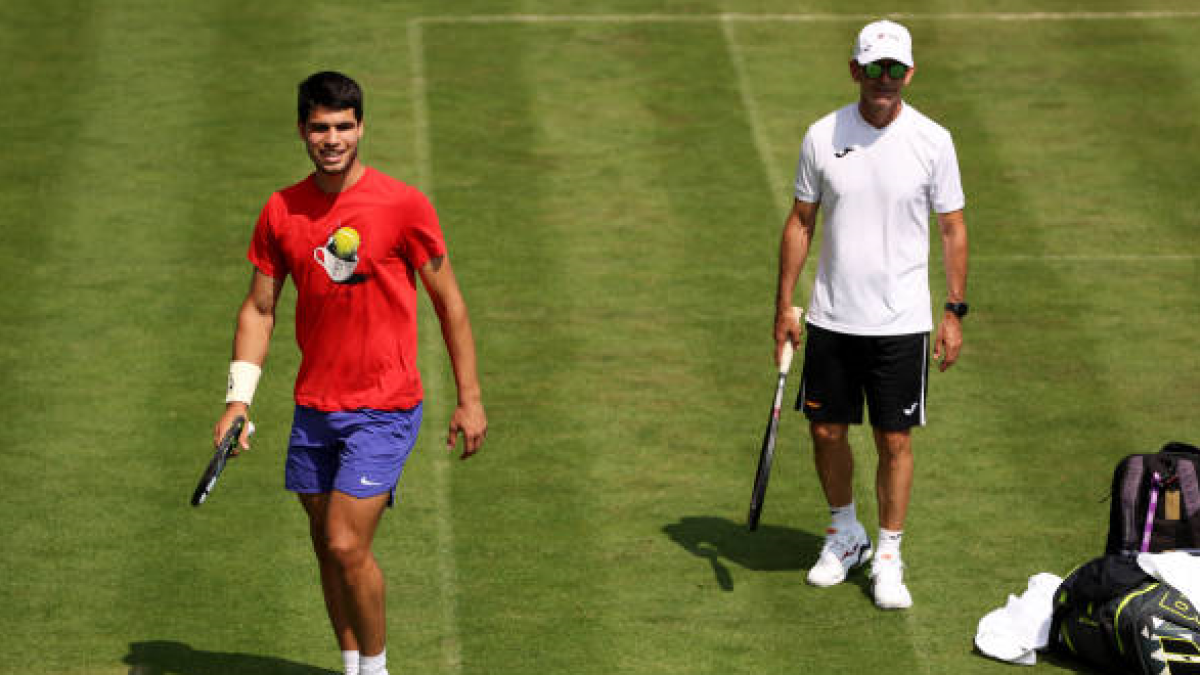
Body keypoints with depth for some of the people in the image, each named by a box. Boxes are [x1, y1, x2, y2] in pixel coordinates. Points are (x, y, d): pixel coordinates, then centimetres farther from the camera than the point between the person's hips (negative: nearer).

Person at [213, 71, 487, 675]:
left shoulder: (403, 205, -9)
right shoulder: (281, 212, 3)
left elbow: (448, 302, -2)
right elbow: (259, 307, 10)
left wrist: (469, 399, -2)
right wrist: (239, 396, 0)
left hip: (385, 407, -5)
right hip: (313, 408, 5)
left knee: (347, 546, -12)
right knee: (326, 548, 9)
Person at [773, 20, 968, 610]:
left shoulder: (932, 141, -5)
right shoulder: (822, 137, -1)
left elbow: (952, 229, 2)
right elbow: (800, 223, 6)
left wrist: (955, 311, -3)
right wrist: (784, 305, 3)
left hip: (902, 320, -2)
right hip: (831, 318, 2)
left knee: (895, 441, 1)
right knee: (825, 432, 8)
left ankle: (888, 558, 14)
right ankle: (845, 534, 31)